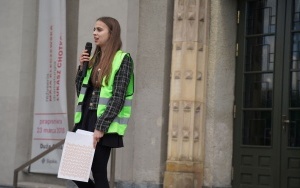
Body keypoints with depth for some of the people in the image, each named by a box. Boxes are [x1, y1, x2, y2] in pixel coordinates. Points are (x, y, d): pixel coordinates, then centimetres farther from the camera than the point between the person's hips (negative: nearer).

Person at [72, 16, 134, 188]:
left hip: (104, 125, -7)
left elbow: (118, 98, -14)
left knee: (98, 172, -4)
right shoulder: (94, 59, 15)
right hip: (85, 119, 7)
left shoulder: (123, 59, -6)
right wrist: (82, 67, 3)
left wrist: (100, 127, -19)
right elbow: (81, 92, 16)